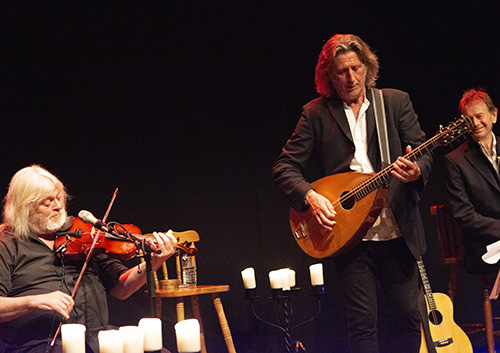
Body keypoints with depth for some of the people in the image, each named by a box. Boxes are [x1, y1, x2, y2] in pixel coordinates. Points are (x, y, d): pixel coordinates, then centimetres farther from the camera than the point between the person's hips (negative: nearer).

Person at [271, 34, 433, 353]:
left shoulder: (396, 102, 6)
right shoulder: (317, 114, 2)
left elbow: (423, 153, 2)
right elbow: (285, 168, 2)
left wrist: (416, 171, -22)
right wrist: (310, 196, -16)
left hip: (398, 231, 2)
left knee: (410, 314, 8)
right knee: (363, 322, 1)